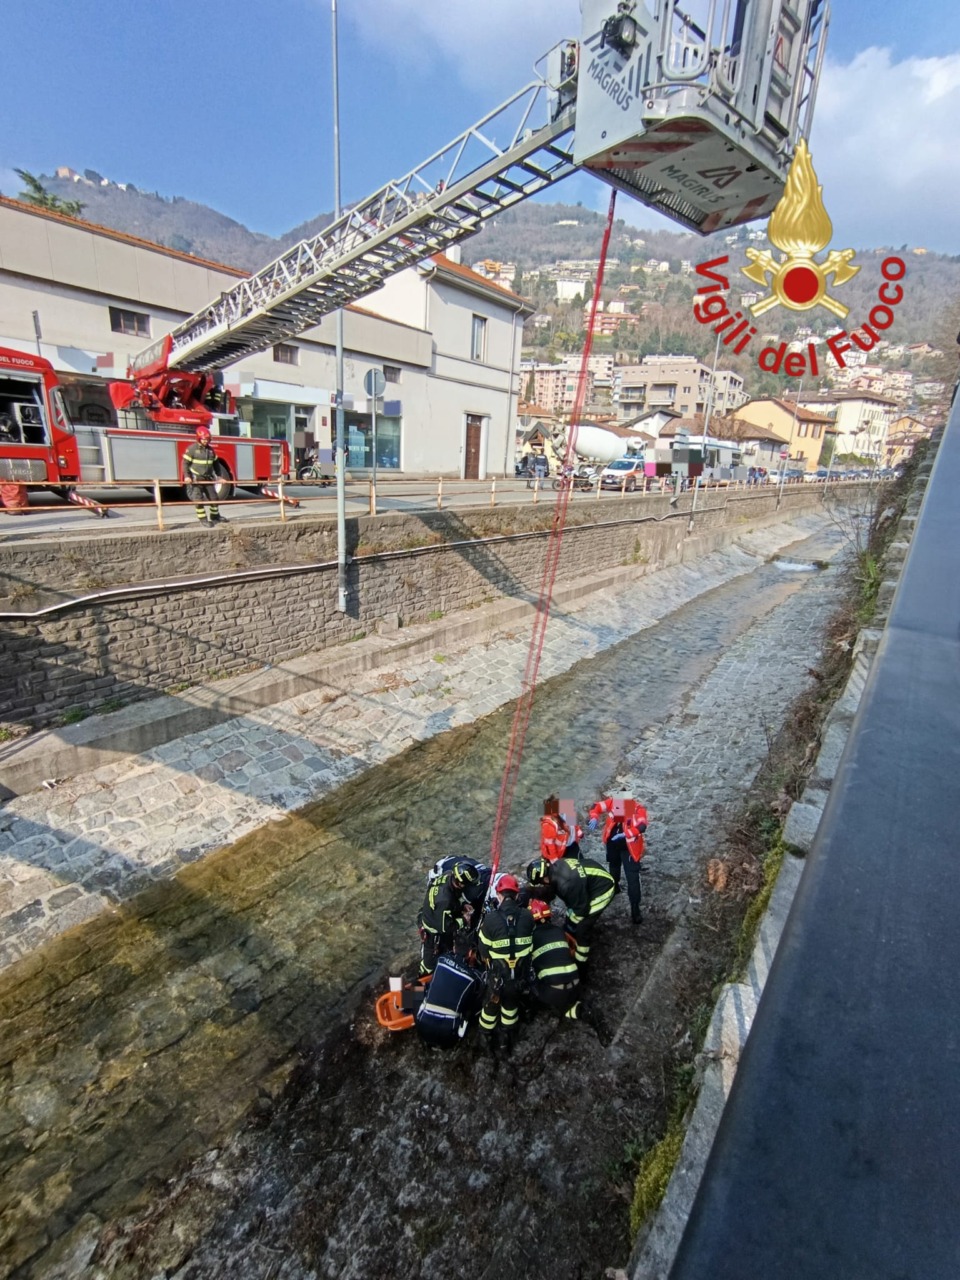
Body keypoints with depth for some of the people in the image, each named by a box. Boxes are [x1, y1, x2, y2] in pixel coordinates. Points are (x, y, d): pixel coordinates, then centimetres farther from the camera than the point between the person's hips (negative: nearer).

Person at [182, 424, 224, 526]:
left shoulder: (210, 449, 6)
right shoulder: (192, 448, -10)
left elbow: (215, 463, 16)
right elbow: (185, 463, -9)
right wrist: (187, 476, -20)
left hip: (208, 478, 5)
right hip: (196, 479, -5)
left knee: (213, 497, 10)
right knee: (199, 499, -8)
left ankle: (215, 516, 27)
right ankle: (203, 519, -2)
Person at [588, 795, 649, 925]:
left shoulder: (637, 808, -24)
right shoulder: (613, 801, -15)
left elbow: (641, 826, -33)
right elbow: (598, 807, -12)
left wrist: (625, 834, -43)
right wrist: (594, 817, -32)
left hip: (629, 846, -5)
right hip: (612, 842, 5)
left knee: (632, 877, -7)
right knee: (614, 866, 31)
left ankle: (635, 908, 3)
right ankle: (614, 887, 59)